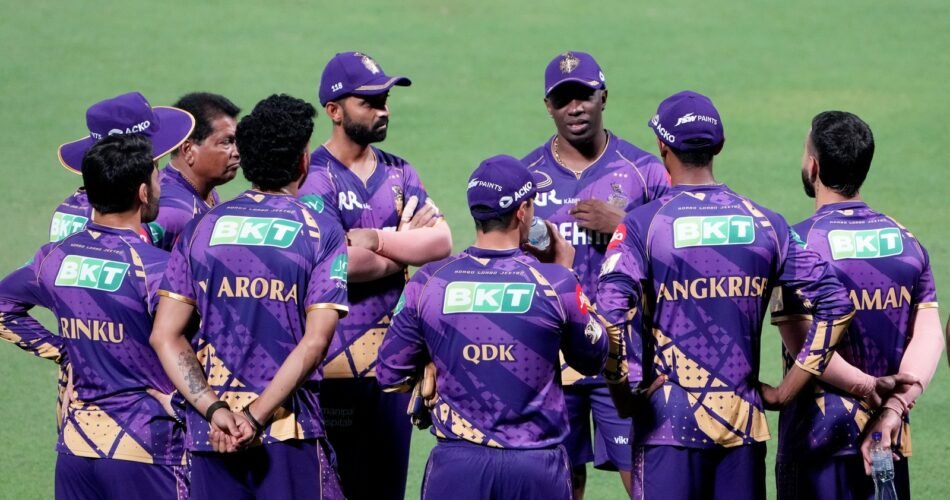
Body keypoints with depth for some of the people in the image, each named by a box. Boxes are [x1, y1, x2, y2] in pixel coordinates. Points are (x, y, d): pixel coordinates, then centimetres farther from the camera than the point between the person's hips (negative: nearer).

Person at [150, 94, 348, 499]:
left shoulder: (201, 229, 7)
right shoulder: (322, 233, -2)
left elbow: (165, 335, -1)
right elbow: (314, 343, -13)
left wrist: (215, 410, -9)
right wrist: (257, 417, -15)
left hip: (211, 432, 3)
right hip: (290, 434, -3)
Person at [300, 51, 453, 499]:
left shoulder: (398, 174, 13)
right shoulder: (314, 179, -9)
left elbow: (441, 240, -1)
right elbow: (338, 262, -22)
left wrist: (376, 239, -14)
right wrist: (402, 258, -6)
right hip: (337, 364, -7)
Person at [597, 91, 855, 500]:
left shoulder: (643, 224, -5)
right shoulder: (763, 223, 5)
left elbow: (611, 313, -20)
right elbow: (835, 302, 0)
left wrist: (625, 393, -8)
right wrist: (787, 390, 3)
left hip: (669, 420, -3)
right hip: (743, 420, 3)